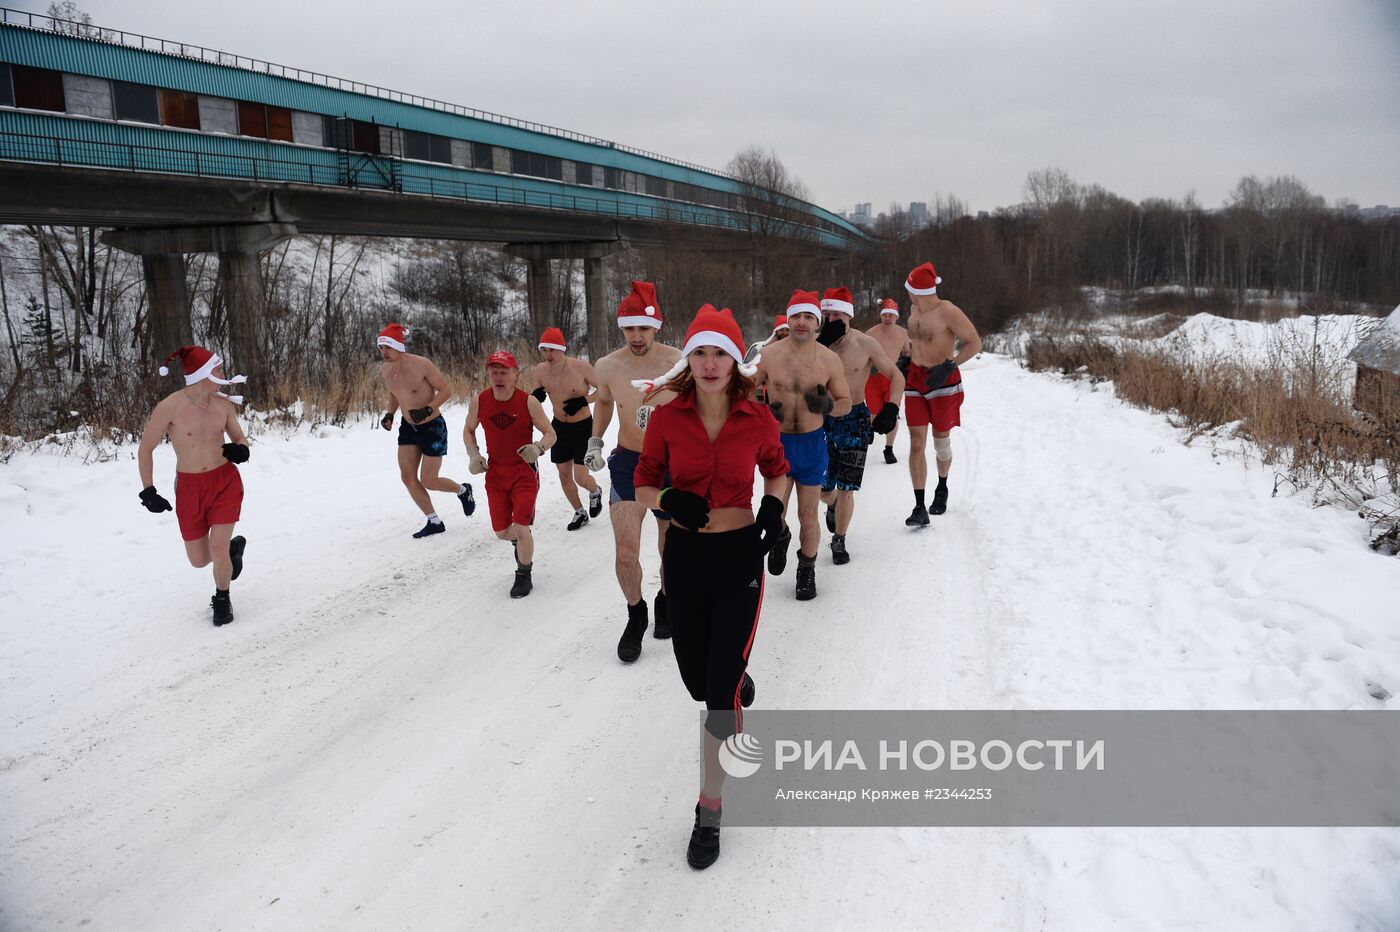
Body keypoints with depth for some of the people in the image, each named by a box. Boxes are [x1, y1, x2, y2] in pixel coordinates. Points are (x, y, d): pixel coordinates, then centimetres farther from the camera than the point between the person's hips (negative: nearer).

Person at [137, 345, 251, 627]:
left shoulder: (224, 404, -4)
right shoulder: (170, 407, -15)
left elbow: (240, 439, 11)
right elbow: (145, 449, -5)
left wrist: (241, 450, -13)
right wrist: (148, 491, -7)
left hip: (225, 481, 1)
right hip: (189, 487, -1)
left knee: (218, 551, -10)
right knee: (199, 560, 9)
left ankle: (222, 599, 18)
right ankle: (233, 545, 43)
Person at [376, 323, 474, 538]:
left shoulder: (421, 364, -23)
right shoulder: (385, 369, -3)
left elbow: (446, 390, -17)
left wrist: (427, 410, -31)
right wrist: (390, 413, 0)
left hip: (433, 426, -6)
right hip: (408, 427, 7)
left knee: (428, 481, -3)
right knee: (407, 477, -1)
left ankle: (462, 491, 28)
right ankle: (434, 522, 13)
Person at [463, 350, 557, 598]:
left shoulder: (529, 402, -16)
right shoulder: (479, 401, -9)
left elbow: (550, 434, -8)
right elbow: (468, 431, 9)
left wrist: (538, 448, -29)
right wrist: (474, 456, -8)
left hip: (525, 472, -3)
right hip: (495, 473, 3)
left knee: (520, 529, -13)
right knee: (502, 532, 10)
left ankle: (524, 576, 13)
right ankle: (520, 541, 48)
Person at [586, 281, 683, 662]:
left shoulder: (678, 363, -16)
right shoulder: (608, 366, -8)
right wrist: (595, 442, 7)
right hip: (628, 462, 1)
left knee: (671, 548, 14)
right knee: (625, 551, -8)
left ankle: (666, 602, 42)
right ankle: (636, 615, 16)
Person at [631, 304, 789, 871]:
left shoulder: (757, 420, -7)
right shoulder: (667, 418, -6)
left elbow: (777, 470, 11)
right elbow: (644, 484, 2)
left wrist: (774, 507, -8)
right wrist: (669, 499, -19)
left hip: (740, 554, -2)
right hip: (685, 554, 2)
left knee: (721, 687, -6)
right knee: (696, 680, 15)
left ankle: (709, 809, 9)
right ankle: (738, 682, 54)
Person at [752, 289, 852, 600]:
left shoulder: (830, 360, -5)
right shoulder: (769, 355, -7)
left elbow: (846, 403, 4)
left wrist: (828, 405, -19)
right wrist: (763, 410, -16)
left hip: (812, 443, 0)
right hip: (777, 441, 0)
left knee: (808, 515, 7)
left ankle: (807, 570, 30)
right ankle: (780, 537, 37)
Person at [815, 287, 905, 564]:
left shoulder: (865, 344, -6)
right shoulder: (816, 342, -2)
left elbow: (897, 377, 2)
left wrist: (891, 408, -13)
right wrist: (822, 344, -24)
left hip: (854, 420, -2)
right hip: (823, 419, 2)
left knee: (845, 489, -4)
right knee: (823, 489, 7)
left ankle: (839, 541, 16)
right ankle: (832, 506, 44)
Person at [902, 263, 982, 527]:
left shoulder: (948, 312, -15)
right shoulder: (915, 311, 8)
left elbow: (975, 343, -14)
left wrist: (948, 366, -24)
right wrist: (905, 359, 8)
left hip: (942, 381, -5)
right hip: (915, 380, 5)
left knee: (941, 442, 10)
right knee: (916, 443, -6)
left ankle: (942, 488, 40)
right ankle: (919, 508, -7)